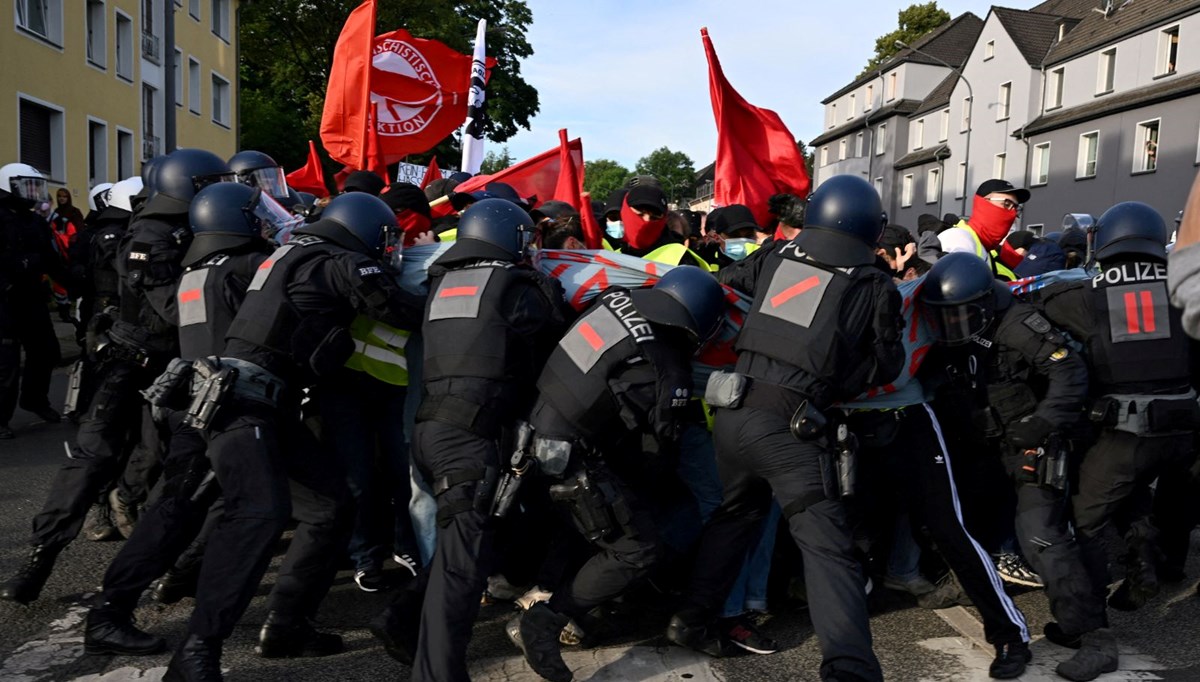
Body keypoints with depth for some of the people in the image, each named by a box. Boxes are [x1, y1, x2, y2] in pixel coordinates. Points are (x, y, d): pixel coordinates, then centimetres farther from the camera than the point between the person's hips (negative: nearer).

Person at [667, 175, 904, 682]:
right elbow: (887, 362, 10)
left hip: (734, 410, 4)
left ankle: (692, 620, 30)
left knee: (735, 513, 25)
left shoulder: (775, 256, 11)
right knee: (827, 544, -1)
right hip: (791, 425, -4)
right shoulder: (874, 285, 6)